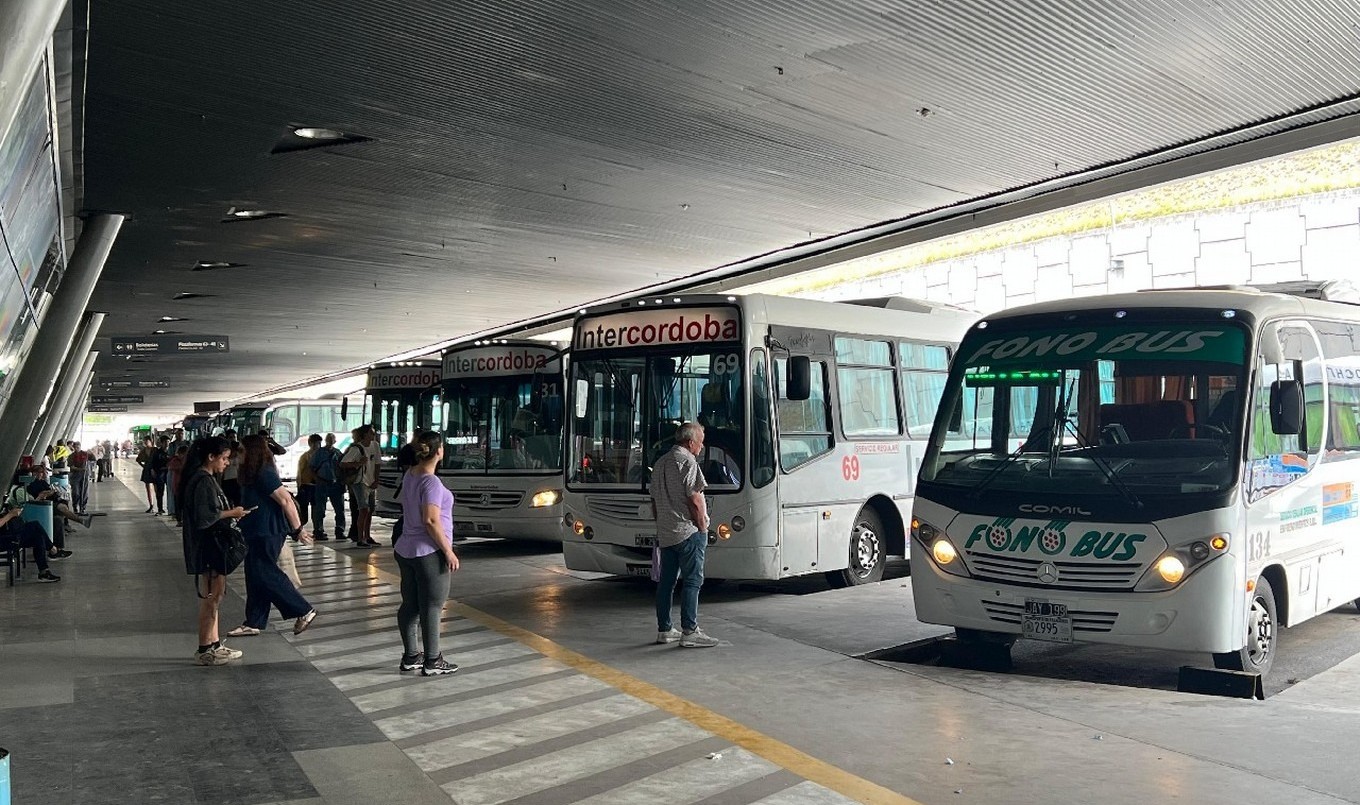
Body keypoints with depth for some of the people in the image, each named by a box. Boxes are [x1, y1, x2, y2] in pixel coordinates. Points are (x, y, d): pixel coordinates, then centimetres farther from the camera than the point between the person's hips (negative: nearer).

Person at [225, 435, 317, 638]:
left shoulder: (264, 475, -19)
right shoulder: (253, 475, 13)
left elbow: (286, 500, -23)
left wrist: (298, 529, -23)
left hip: (267, 533, -10)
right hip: (256, 533, 10)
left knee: (265, 575, -8)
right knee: (255, 577, 12)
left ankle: (304, 611, -1)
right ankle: (253, 623, 18)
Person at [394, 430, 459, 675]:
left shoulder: (409, 475, 4)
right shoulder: (431, 482, -19)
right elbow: (431, 520, -24)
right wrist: (448, 551, -18)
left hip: (405, 551, 9)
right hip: (429, 553, -8)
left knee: (409, 605, 14)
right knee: (432, 607, 1)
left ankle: (410, 657, 23)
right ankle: (432, 662, 8)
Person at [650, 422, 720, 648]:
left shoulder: (660, 462, 17)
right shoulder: (687, 461, -11)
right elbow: (694, 500, -16)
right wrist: (703, 528, -8)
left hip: (665, 533, 9)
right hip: (687, 531, -9)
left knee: (666, 581, 10)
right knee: (692, 580, -5)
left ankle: (664, 629, 15)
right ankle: (690, 631, -6)